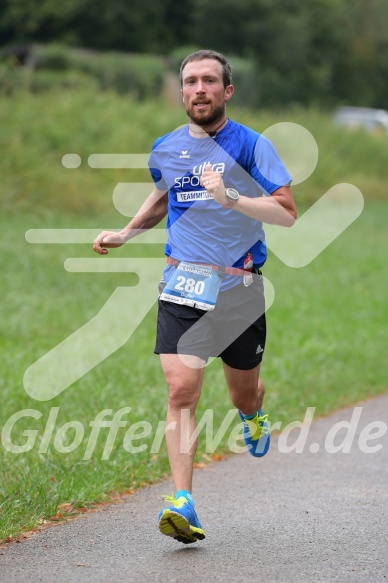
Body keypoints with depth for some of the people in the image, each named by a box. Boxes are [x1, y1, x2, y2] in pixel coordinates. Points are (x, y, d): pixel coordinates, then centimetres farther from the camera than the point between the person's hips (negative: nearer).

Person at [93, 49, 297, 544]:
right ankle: (182, 504, -19)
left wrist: (230, 198, -26)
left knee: (243, 396, 14)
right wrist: (125, 234, 16)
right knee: (181, 391, -15)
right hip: (182, 284, 2)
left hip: (239, 288, -1)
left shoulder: (251, 146, -6)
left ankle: (254, 412, 53)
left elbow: (287, 214, -13)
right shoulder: (164, 150, 7)